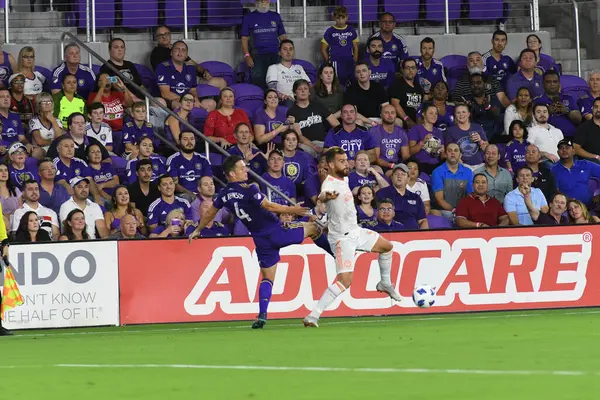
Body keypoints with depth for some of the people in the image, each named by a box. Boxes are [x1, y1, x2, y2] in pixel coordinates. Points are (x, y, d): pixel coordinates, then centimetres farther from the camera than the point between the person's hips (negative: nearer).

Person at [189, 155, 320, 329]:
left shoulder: (224, 194, 6)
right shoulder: (248, 189, -15)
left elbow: (210, 213, 21)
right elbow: (268, 206, -21)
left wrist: (198, 230, 36)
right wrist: (292, 210, -16)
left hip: (261, 240, 7)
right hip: (276, 233, -7)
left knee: (267, 277, 11)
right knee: (313, 227, 7)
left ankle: (262, 315, 1)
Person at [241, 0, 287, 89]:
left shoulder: (276, 16, 15)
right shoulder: (249, 17, 8)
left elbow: (282, 36, 16)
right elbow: (244, 38, 4)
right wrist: (247, 56, -8)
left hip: (275, 55, 2)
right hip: (258, 56, -2)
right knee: (258, 81, -6)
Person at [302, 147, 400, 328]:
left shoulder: (344, 179, 2)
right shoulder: (330, 184, -27)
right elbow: (322, 196, -53)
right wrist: (326, 196, -74)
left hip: (356, 231, 9)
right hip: (343, 238, -9)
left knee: (386, 246, 23)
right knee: (345, 280, -20)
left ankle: (385, 284, 46)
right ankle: (313, 316, -22)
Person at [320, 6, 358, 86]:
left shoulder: (351, 30, 10)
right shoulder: (330, 31, 3)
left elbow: (355, 47, 14)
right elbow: (323, 49, 5)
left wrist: (355, 61, 5)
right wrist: (329, 62, -2)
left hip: (349, 63, 3)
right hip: (336, 64, -3)